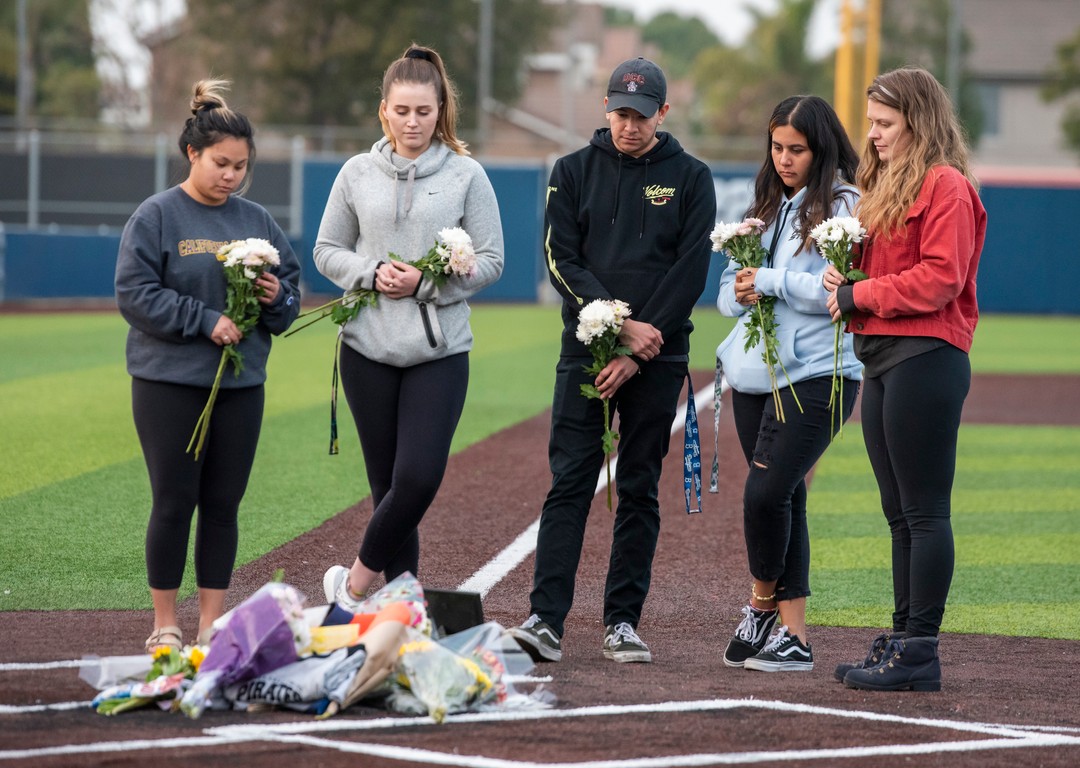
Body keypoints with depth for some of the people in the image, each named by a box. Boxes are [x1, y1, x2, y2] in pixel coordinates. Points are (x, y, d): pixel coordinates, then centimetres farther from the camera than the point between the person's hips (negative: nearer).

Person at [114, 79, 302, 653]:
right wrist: (206, 321, -16)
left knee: (223, 505, 6)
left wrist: (277, 298, -7)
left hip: (241, 386, 4)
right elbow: (135, 295, -10)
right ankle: (166, 625, 9)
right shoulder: (156, 217, -4)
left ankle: (212, 623, 13)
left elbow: (291, 293, 16)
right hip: (169, 384, -4)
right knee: (174, 503, -1)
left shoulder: (256, 220, 9)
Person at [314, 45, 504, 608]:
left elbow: (490, 261, 2)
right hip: (368, 349, 2)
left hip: (440, 351, -2)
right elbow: (327, 251, 11)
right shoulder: (358, 174, 6)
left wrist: (426, 282, -12)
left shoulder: (466, 176, 1)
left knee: (419, 478, -14)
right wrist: (372, 275, -8)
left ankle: (355, 583, 3)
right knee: (388, 483, 4)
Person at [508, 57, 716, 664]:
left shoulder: (690, 178, 3)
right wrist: (620, 324, -13)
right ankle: (547, 620, -13)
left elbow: (690, 273, -3)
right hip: (586, 350, 0)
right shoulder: (575, 172, 7)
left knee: (640, 489, 4)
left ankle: (623, 623, 8)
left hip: (658, 358, 0)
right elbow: (562, 261, 0)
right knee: (569, 482, -7)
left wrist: (637, 353, -11)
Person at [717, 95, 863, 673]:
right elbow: (729, 288, 18)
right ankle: (792, 633, 13)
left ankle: (762, 603, 8)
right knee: (783, 499, 8)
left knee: (766, 493, -15)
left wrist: (772, 281, -11)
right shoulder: (766, 206, 17)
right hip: (756, 373, 7)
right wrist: (741, 294, -4)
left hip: (816, 374, -7)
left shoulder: (845, 207, -6)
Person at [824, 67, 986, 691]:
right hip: (884, 359, 10)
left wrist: (860, 294, -12)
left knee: (925, 512, -8)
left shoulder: (946, 187, -9)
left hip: (925, 357, -10)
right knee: (901, 515, 12)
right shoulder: (888, 185, 21)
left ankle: (920, 653, -8)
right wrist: (844, 281, 3)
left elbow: (940, 278, -18)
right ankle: (903, 641, 17)